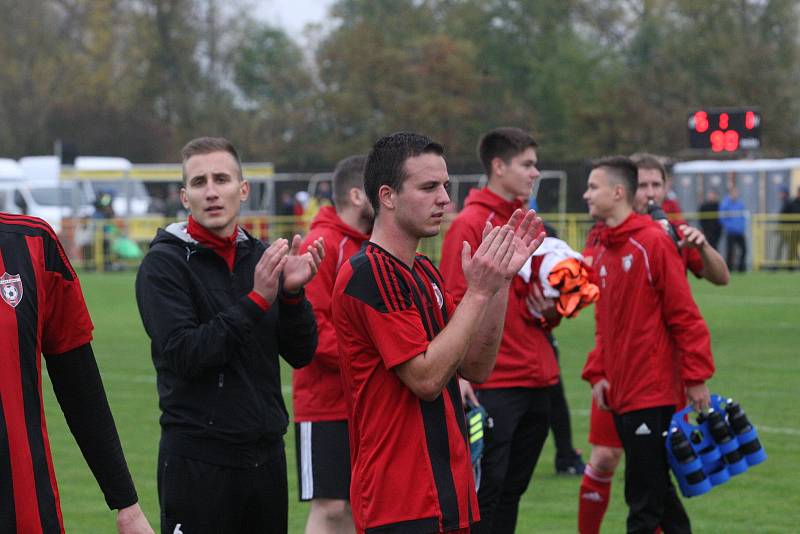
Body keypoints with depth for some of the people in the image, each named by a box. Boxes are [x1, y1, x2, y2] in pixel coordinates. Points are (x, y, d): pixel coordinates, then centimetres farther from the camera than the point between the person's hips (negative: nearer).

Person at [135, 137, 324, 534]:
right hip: (198, 460, -5)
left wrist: (293, 293, -10)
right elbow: (184, 355, -17)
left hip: (265, 454, 6)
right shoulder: (164, 263, -5)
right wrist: (257, 300, -19)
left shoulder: (260, 257, 10)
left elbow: (300, 355, 7)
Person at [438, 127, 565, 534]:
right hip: (493, 384, -7)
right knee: (485, 490, -5)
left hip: (537, 380, 7)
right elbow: (454, 304, -13)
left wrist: (549, 311, 2)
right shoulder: (471, 224, -9)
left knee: (512, 491, 11)